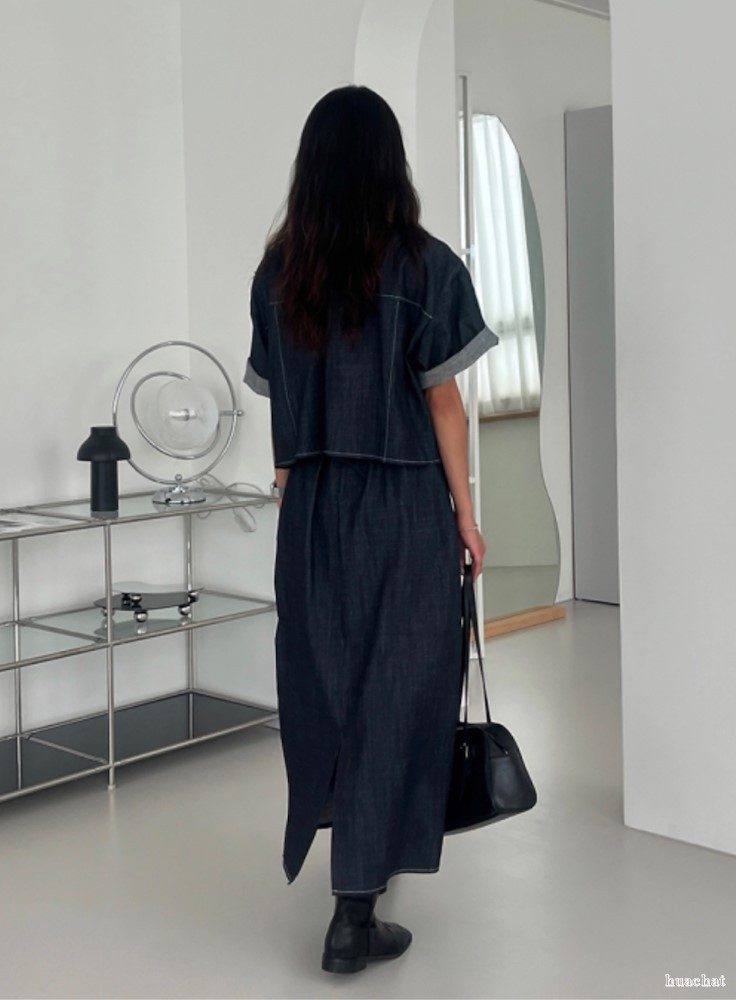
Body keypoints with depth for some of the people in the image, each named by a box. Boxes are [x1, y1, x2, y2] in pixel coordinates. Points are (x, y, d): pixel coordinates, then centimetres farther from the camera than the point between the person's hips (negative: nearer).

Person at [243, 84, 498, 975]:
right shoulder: (426, 266, -10)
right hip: (404, 507, -4)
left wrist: (294, 491, 15)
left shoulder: (278, 271, 2)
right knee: (392, 691, 1)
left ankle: (353, 853, 36)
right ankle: (354, 915, 2)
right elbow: (442, 403, -8)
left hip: (312, 508, 4)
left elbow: (278, 404, 5)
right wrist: (465, 513, 1)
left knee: (323, 680, 16)